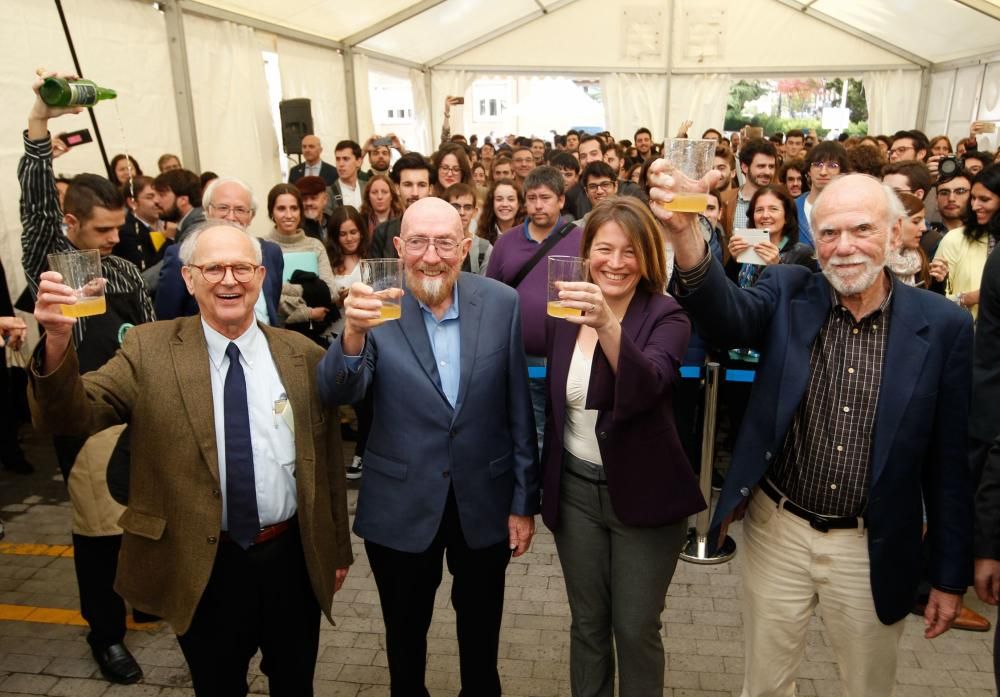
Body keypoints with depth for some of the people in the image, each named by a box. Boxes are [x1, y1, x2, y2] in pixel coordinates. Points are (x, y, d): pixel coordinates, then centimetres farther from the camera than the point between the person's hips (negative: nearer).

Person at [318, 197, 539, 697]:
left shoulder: (502, 304, -9)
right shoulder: (376, 306, -12)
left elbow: (520, 410, -4)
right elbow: (337, 394, -22)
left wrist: (525, 501, 0)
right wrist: (353, 333, -41)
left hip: (485, 502, 1)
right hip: (402, 507, 0)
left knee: (481, 637, 23)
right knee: (405, 638, 21)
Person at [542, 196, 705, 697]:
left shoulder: (666, 317, -12)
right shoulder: (563, 313, 0)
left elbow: (645, 389, -32)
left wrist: (607, 324, -47)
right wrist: (545, 482, 15)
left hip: (642, 492, -3)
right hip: (575, 489, 4)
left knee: (636, 629, 10)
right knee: (587, 625, 17)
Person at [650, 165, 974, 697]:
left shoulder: (943, 325, -7)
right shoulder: (788, 293, -5)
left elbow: (949, 459, -2)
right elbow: (727, 315, -28)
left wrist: (950, 574, 3)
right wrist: (685, 231, -47)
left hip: (873, 549, 0)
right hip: (776, 531, 1)